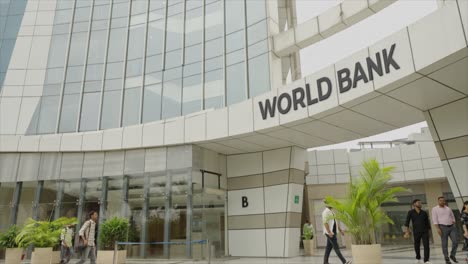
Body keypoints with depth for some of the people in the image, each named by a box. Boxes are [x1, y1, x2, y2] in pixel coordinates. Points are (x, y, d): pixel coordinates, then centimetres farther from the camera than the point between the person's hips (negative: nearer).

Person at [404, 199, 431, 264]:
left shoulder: (424, 213, 4)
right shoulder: (411, 212, -4)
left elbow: (427, 223, 13)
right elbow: (407, 223, -9)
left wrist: (429, 232, 15)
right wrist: (407, 232, -17)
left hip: (425, 232, 1)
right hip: (416, 232, -1)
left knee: (426, 245, -13)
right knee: (417, 246, 10)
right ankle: (418, 258, 35)